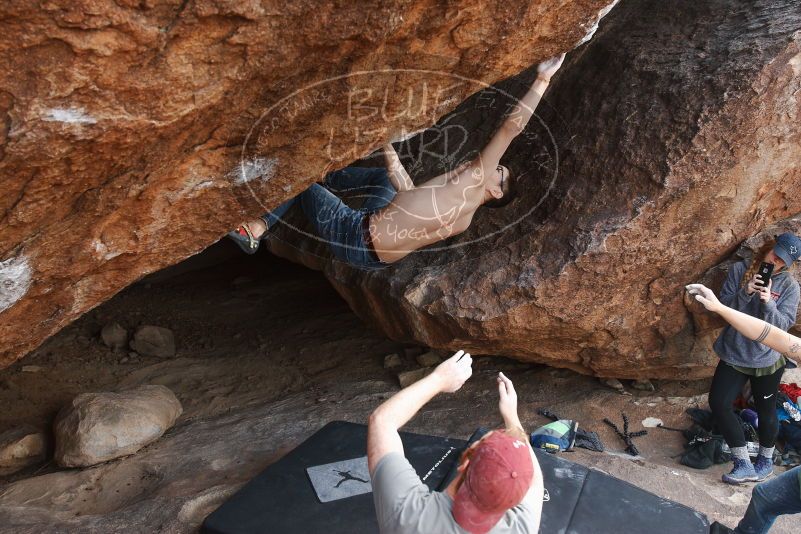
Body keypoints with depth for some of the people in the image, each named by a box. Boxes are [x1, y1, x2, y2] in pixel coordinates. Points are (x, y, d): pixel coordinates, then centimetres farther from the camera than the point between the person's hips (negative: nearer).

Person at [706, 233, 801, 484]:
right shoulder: (739, 270, -4)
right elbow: (724, 305, -6)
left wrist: (768, 302, -28)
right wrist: (745, 292, -23)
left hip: (767, 358, -2)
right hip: (733, 353, 2)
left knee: (765, 410, 12)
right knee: (719, 403, -7)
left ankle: (766, 460, 37)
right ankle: (744, 464, 5)